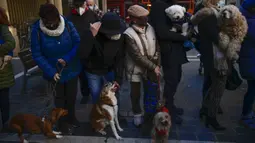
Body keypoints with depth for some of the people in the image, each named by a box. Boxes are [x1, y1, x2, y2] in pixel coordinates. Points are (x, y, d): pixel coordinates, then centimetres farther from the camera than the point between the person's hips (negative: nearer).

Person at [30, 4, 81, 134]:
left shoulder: (68, 24, -15)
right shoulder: (36, 30, -17)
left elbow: (78, 43, -12)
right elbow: (36, 54, -16)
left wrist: (67, 58, -25)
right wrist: (51, 72, -24)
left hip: (72, 69, 2)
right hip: (54, 72, -1)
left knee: (71, 95, 18)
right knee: (60, 97, 16)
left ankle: (71, 117, 44)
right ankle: (63, 122, 37)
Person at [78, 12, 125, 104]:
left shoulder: (119, 37, -20)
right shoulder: (90, 34, -28)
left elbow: (120, 59, -15)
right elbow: (82, 55, -41)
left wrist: (118, 79, -22)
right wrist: (91, 35, -49)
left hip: (110, 71, 2)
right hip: (92, 72, -2)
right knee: (96, 98, 9)